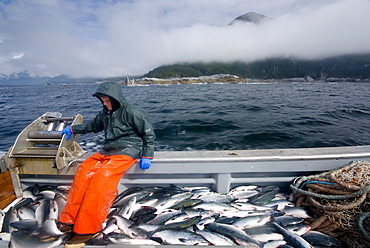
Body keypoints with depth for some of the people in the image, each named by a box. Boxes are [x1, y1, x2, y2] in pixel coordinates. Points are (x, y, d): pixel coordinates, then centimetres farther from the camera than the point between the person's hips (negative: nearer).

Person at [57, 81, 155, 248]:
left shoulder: (132, 112, -9)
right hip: (108, 150, 7)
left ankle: (88, 229, -14)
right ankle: (70, 219, -1)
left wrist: (146, 156, -11)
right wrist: (73, 129, 29)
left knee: (102, 179, -25)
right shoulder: (105, 112, 13)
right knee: (83, 172, -13)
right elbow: (93, 126, 32)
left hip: (126, 150, -7)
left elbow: (149, 134, -6)